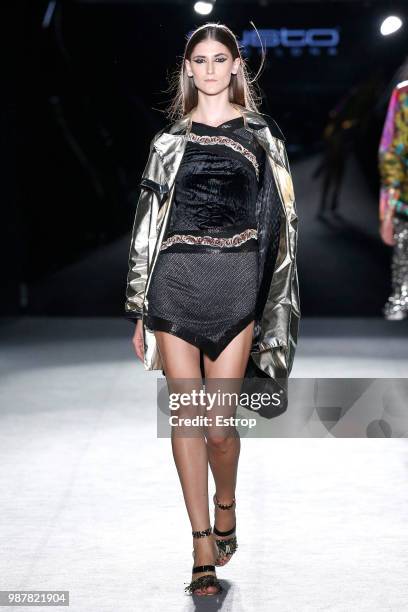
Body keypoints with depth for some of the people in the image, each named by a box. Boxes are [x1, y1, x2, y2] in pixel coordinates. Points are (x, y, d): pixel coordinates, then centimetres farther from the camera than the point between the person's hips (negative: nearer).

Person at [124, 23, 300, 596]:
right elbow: (149, 222, 12)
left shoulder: (260, 134, 9)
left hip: (235, 283, -1)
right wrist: (140, 308, 7)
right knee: (187, 418, -1)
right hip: (174, 283, 2)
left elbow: (279, 219, 7)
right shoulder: (170, 138, 12)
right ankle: (204, 548, 9)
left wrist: (275, 305, 0)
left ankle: (226, 504, 28)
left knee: (220, 424, -4)